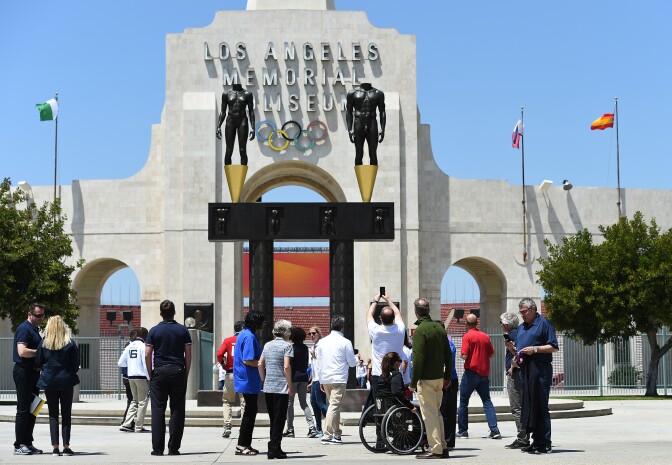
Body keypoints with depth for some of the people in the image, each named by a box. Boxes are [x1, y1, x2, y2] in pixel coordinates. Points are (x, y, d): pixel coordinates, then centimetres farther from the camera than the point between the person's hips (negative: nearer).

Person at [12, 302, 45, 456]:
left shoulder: (34, 329, 18)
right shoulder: (24, 329, -13)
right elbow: (22, 351, -25)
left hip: (33, 372, 10)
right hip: (24, 372, -10)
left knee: (32, 409, 11)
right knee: (23, 409, -7)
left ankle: (28, 443, 17)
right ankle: (19, 445, -3)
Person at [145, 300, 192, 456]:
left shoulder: (154, 331, 1)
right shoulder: (183, 330, 4)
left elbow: (147, 354, -3)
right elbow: (188, 355, 1)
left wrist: (150, 374, 5)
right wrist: (186, 374, 8)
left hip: (159, 372, -1)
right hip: (178, 372, 1)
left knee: (158, 410, 1)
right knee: (177, 410, 4)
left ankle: (158, 448, -2)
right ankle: (174, 447, 2)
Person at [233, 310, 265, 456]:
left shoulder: (243, 334, 15)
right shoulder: (250, 337, -18)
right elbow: (247, 360, -24)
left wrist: (262, 362, 20)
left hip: (246, 381, 10)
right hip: (250, 382, -10)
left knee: (250, 412, 14)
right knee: (250, 412, -4)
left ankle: (245, 444, 18)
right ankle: (242, 445, 0)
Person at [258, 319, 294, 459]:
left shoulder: (267, 345, 11)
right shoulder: (287, 346, -7)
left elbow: (260, 364, 9)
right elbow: (286, 366, -16)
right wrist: (290, 386, -11)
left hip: (268, 388, 6)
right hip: (281, 388, -6)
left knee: (273, 419, 14)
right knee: (279, 419, -1)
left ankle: (275, 447, 17)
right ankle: (274, 448, -4)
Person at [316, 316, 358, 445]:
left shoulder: (323, 341, 9)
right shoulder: (345, 342, -7)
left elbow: (319, 363, 12)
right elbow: (352, 363, -3)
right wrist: (357, 358, 20)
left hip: (325, 379, 6)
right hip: (339, 379, -6)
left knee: (333, 405, 15)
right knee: (334, 406, -7)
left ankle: (336, 434, 18)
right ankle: (328, 435, -14)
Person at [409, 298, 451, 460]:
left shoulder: (420, 330, -14)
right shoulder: (439, 328, 10)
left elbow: (418, 358, -18)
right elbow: (448, 354, 14)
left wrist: (413, 382, -14)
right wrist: (447, 376, 20)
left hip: (426, 379, -8)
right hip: (439, 377, 8)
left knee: (429, 414, -4)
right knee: (437, 412, 16)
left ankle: (435, 449, -5)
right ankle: (443, 448, 18)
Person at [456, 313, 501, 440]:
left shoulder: (467, 336, -10)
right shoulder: (485, 336, 6)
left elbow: (464, 356, -16)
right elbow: (491, 354, 12)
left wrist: (461, 354, 5)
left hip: (471, 372, -5)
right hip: (484, 373, 5)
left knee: (463, 402, 8)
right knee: (487, 401, 6)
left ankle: (462, 430, 12)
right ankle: (494, 429, -6)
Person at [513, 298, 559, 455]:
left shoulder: (544, 323, -2)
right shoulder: (521, 327, 21)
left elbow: (553, 347, -8)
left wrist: (535, 349, -17)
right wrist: (512, 348, 4)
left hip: (540, 369, -8)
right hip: (525, 369, 8)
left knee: (540, 406, -9)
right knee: (528, 405, 7)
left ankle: (544, 444, -7)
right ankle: (535, 441, 13)